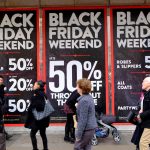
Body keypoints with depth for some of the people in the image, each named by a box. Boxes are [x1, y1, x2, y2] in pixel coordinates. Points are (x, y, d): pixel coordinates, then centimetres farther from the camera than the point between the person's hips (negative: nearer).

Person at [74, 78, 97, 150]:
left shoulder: (84, 100, -21)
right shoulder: (89, 97, 8)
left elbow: (83, 119, -21)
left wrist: (78, 134, -17)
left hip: (86, 129, -9)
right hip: (90, 128, 9)